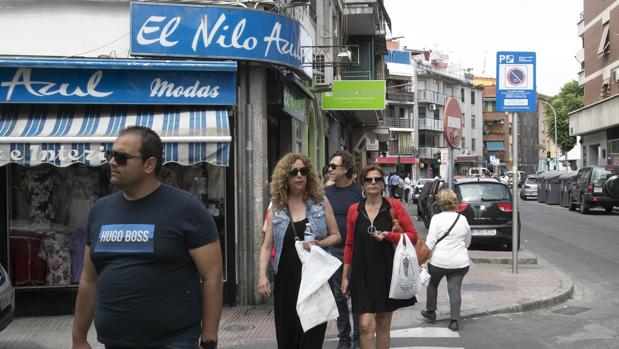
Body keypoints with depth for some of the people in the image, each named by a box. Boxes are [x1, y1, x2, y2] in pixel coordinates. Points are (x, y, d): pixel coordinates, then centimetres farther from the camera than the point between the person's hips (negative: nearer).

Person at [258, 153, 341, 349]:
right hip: (286, 278, 2)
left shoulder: (321, 202, 3)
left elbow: (336, 236, 7)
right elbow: (266, 246, 4)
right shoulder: (276, 207, 5)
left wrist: (319, 243, -14)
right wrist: (262, 275, -8)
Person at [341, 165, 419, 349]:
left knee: (383, 326, 11)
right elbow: (349, 245, 9)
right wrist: (345, 275, 7)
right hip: (362, 274, 0)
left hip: (387, 272, 0)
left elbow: (413, 235, 0)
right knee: (366, 325, -10)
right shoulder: (354, 210, 3)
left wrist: (388, 235, -16)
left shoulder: (394, 206, 0)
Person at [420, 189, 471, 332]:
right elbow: (467, 242, 17)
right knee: (455, 289, 3)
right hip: (460, 262, 3)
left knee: (432, 284, 20)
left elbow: (430, 242, -13)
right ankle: (455, 320, -4)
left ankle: (430, 312, 32)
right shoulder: (463, 219, 5)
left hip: (439, 261, -2)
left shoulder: (437, 218, -9)